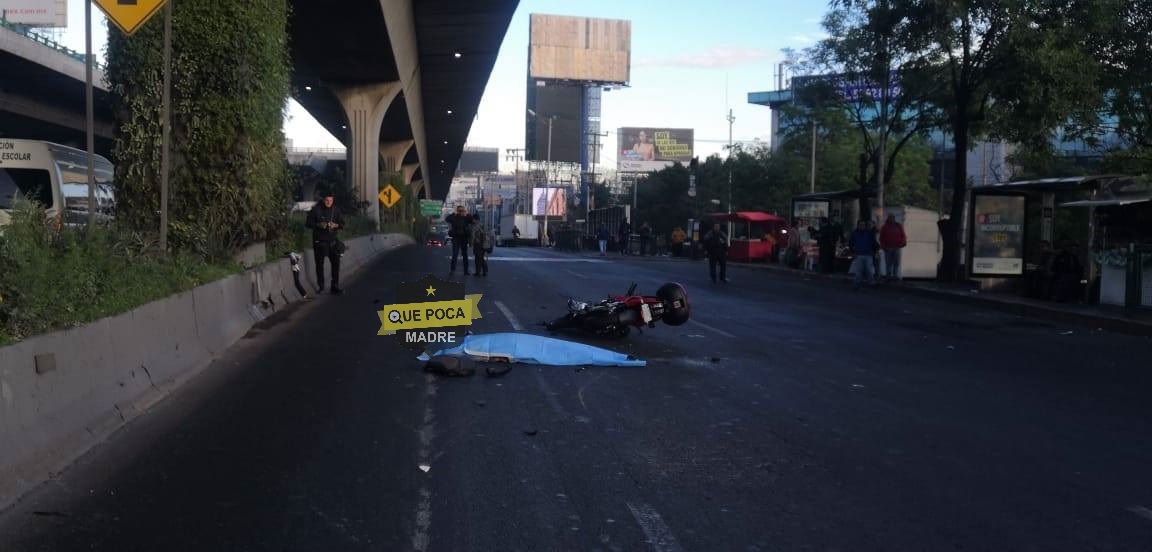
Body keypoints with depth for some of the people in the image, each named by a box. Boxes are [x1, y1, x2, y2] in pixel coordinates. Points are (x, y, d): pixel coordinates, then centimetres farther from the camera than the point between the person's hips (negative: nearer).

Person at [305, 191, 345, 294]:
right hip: (319, 241, -2)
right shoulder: (316, 209, -7)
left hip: (332, 240, 2)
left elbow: (342, 223, 5)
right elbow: (308, 223, -4)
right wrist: (319, 225, -20)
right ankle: (321, 287, 15)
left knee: (336, 263, -1)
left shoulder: (336, 210, 1)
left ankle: (335, 287, 6)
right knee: (320, 264, 4)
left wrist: (336, 225, -17)